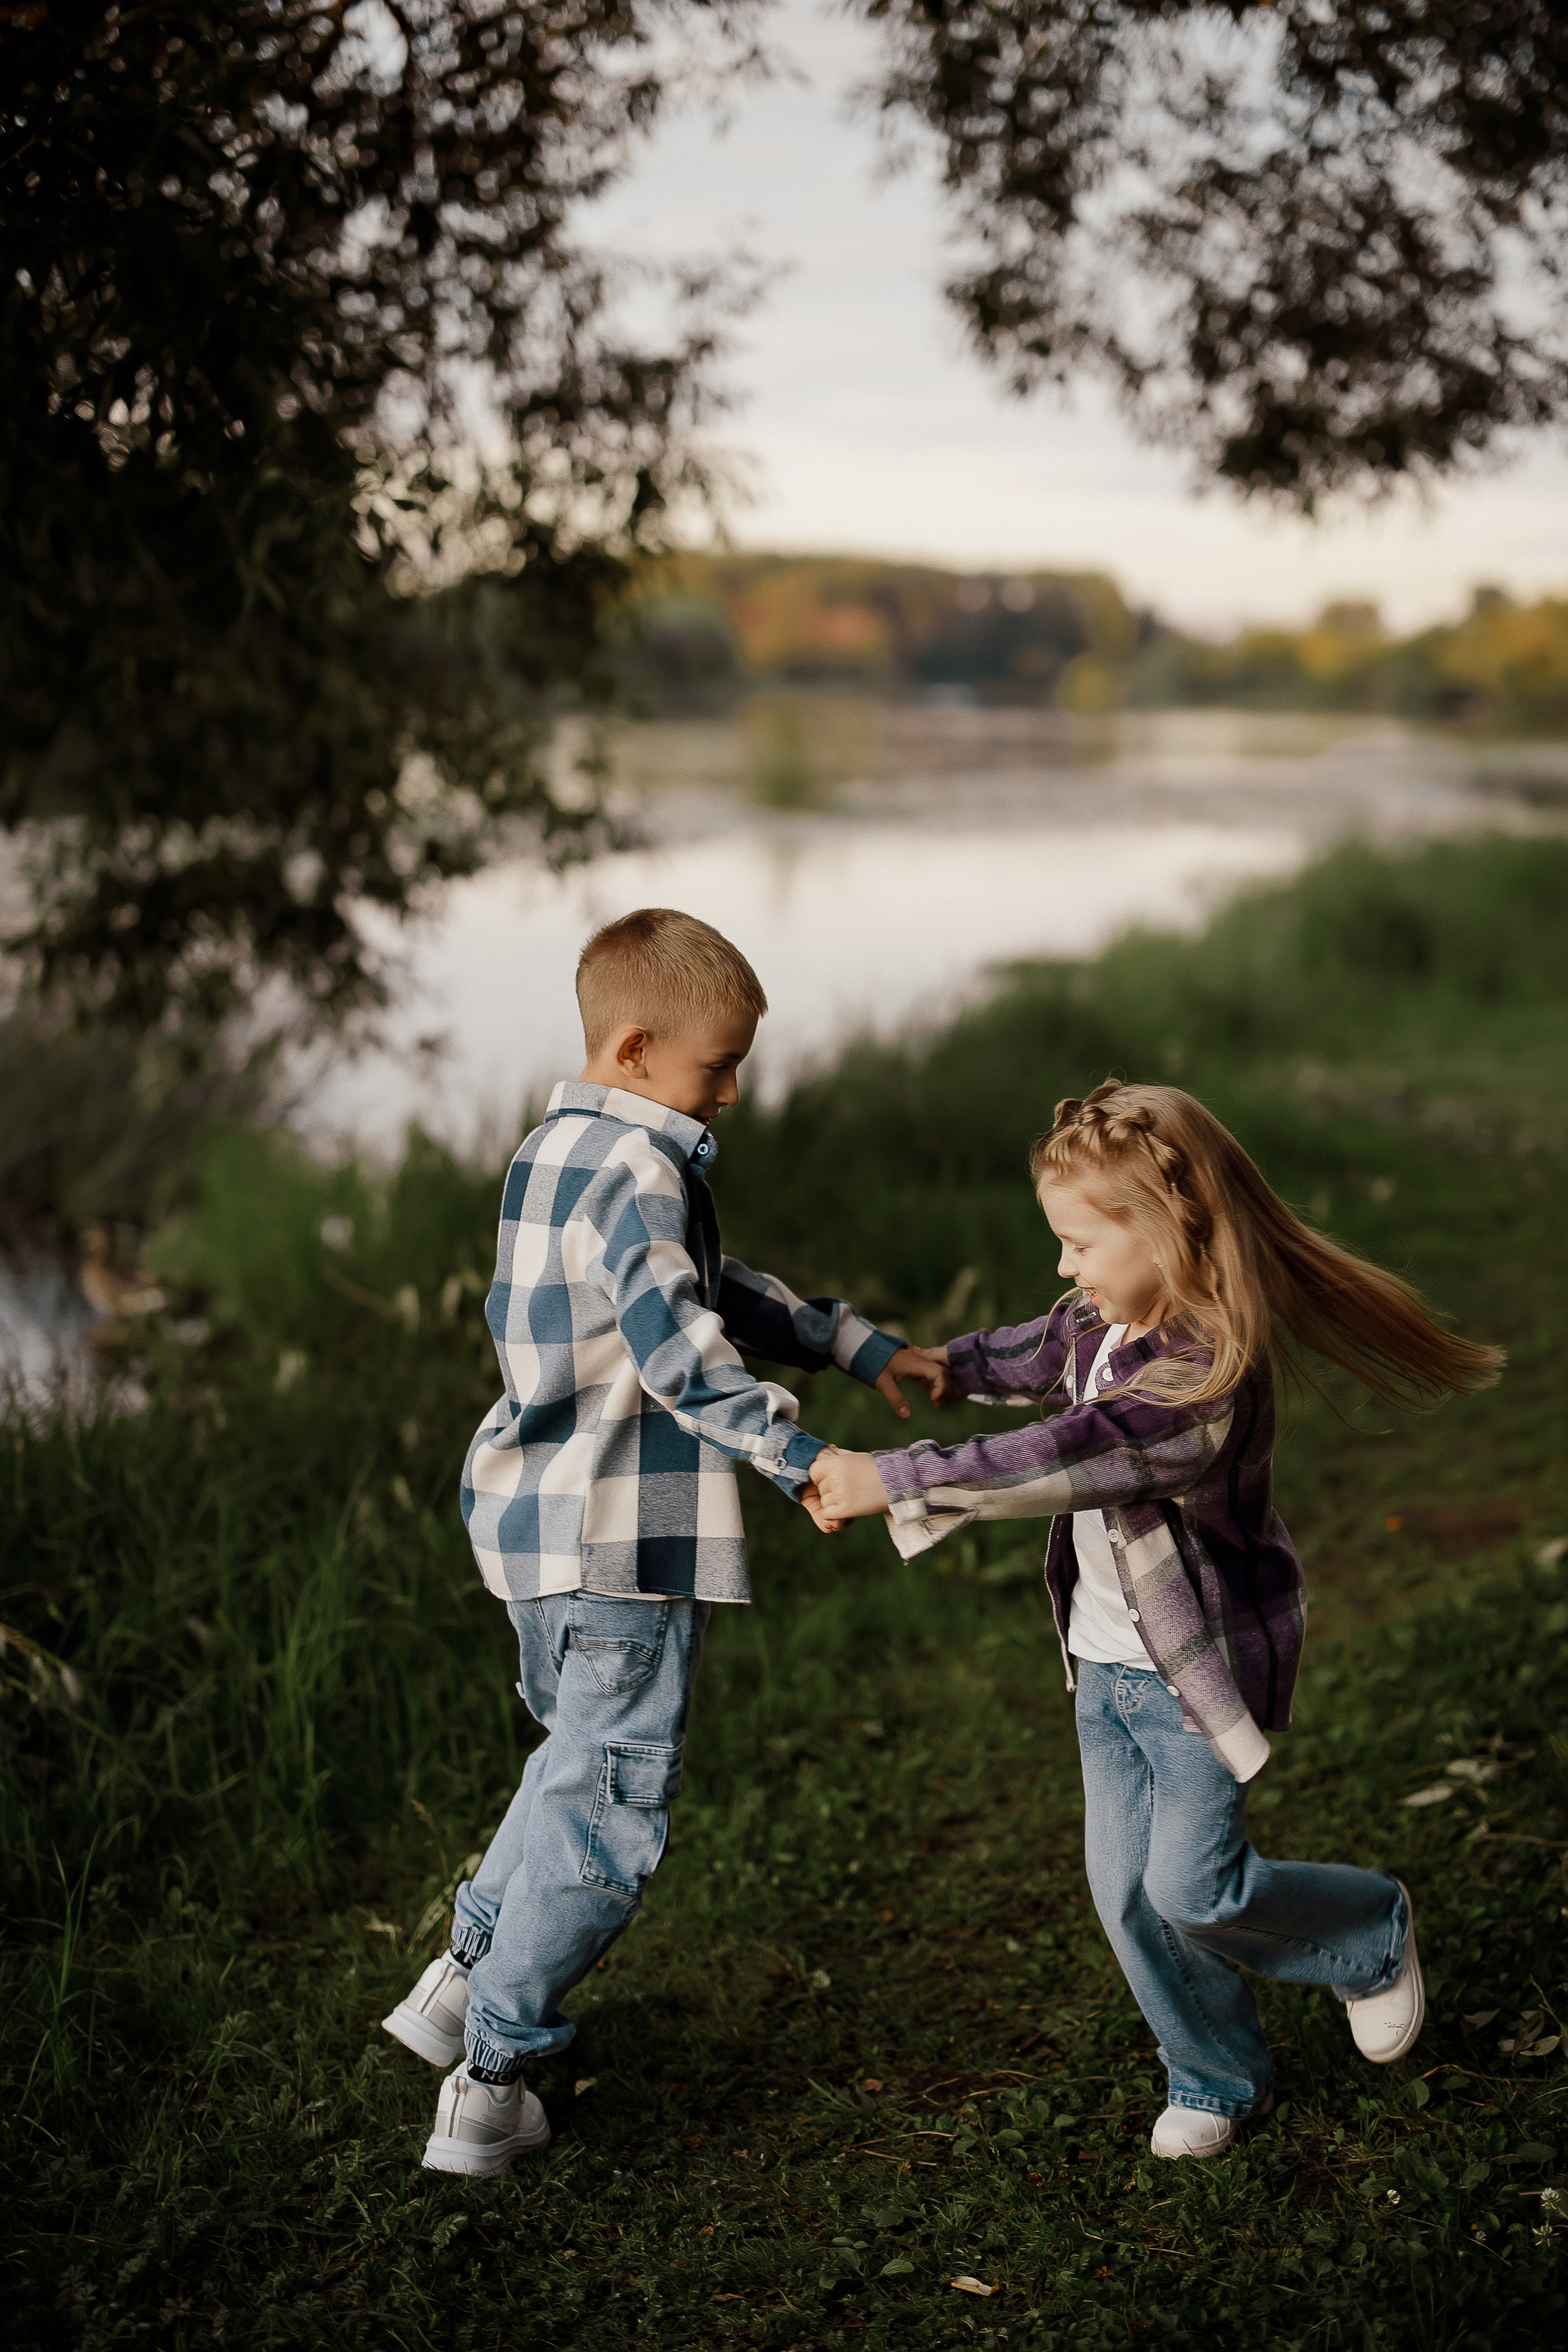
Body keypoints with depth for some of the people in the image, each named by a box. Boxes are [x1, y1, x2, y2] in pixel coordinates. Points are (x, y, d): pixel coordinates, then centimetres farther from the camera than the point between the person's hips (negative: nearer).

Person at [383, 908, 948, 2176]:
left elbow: (720, 1292, 20)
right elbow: (680, 1349, -30)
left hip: (544, 1514, 10)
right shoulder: (635, 1170, -18)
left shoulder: (558, 1148, 14)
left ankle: (465, 1978, 35)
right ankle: (489, 2087, 5)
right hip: (618, 1538, -10)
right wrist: (805, 1459, -35)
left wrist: (861, 1345, 17)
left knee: (582, 1755, 27)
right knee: (611, 1803, -1)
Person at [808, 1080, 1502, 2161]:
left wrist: (891, 1481, -38)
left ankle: (1376, 1934, 27)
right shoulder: (1103, 1326, -2)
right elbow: (1036, 1355, 24)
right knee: (1125, 1889, 10)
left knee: (1192, 1886, -2)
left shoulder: (1208, 1378, -31)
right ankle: (1219, 2081, 30)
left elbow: (1062, 1458, -38)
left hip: (1203, 1669, -8)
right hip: (1109, 1665, 8)